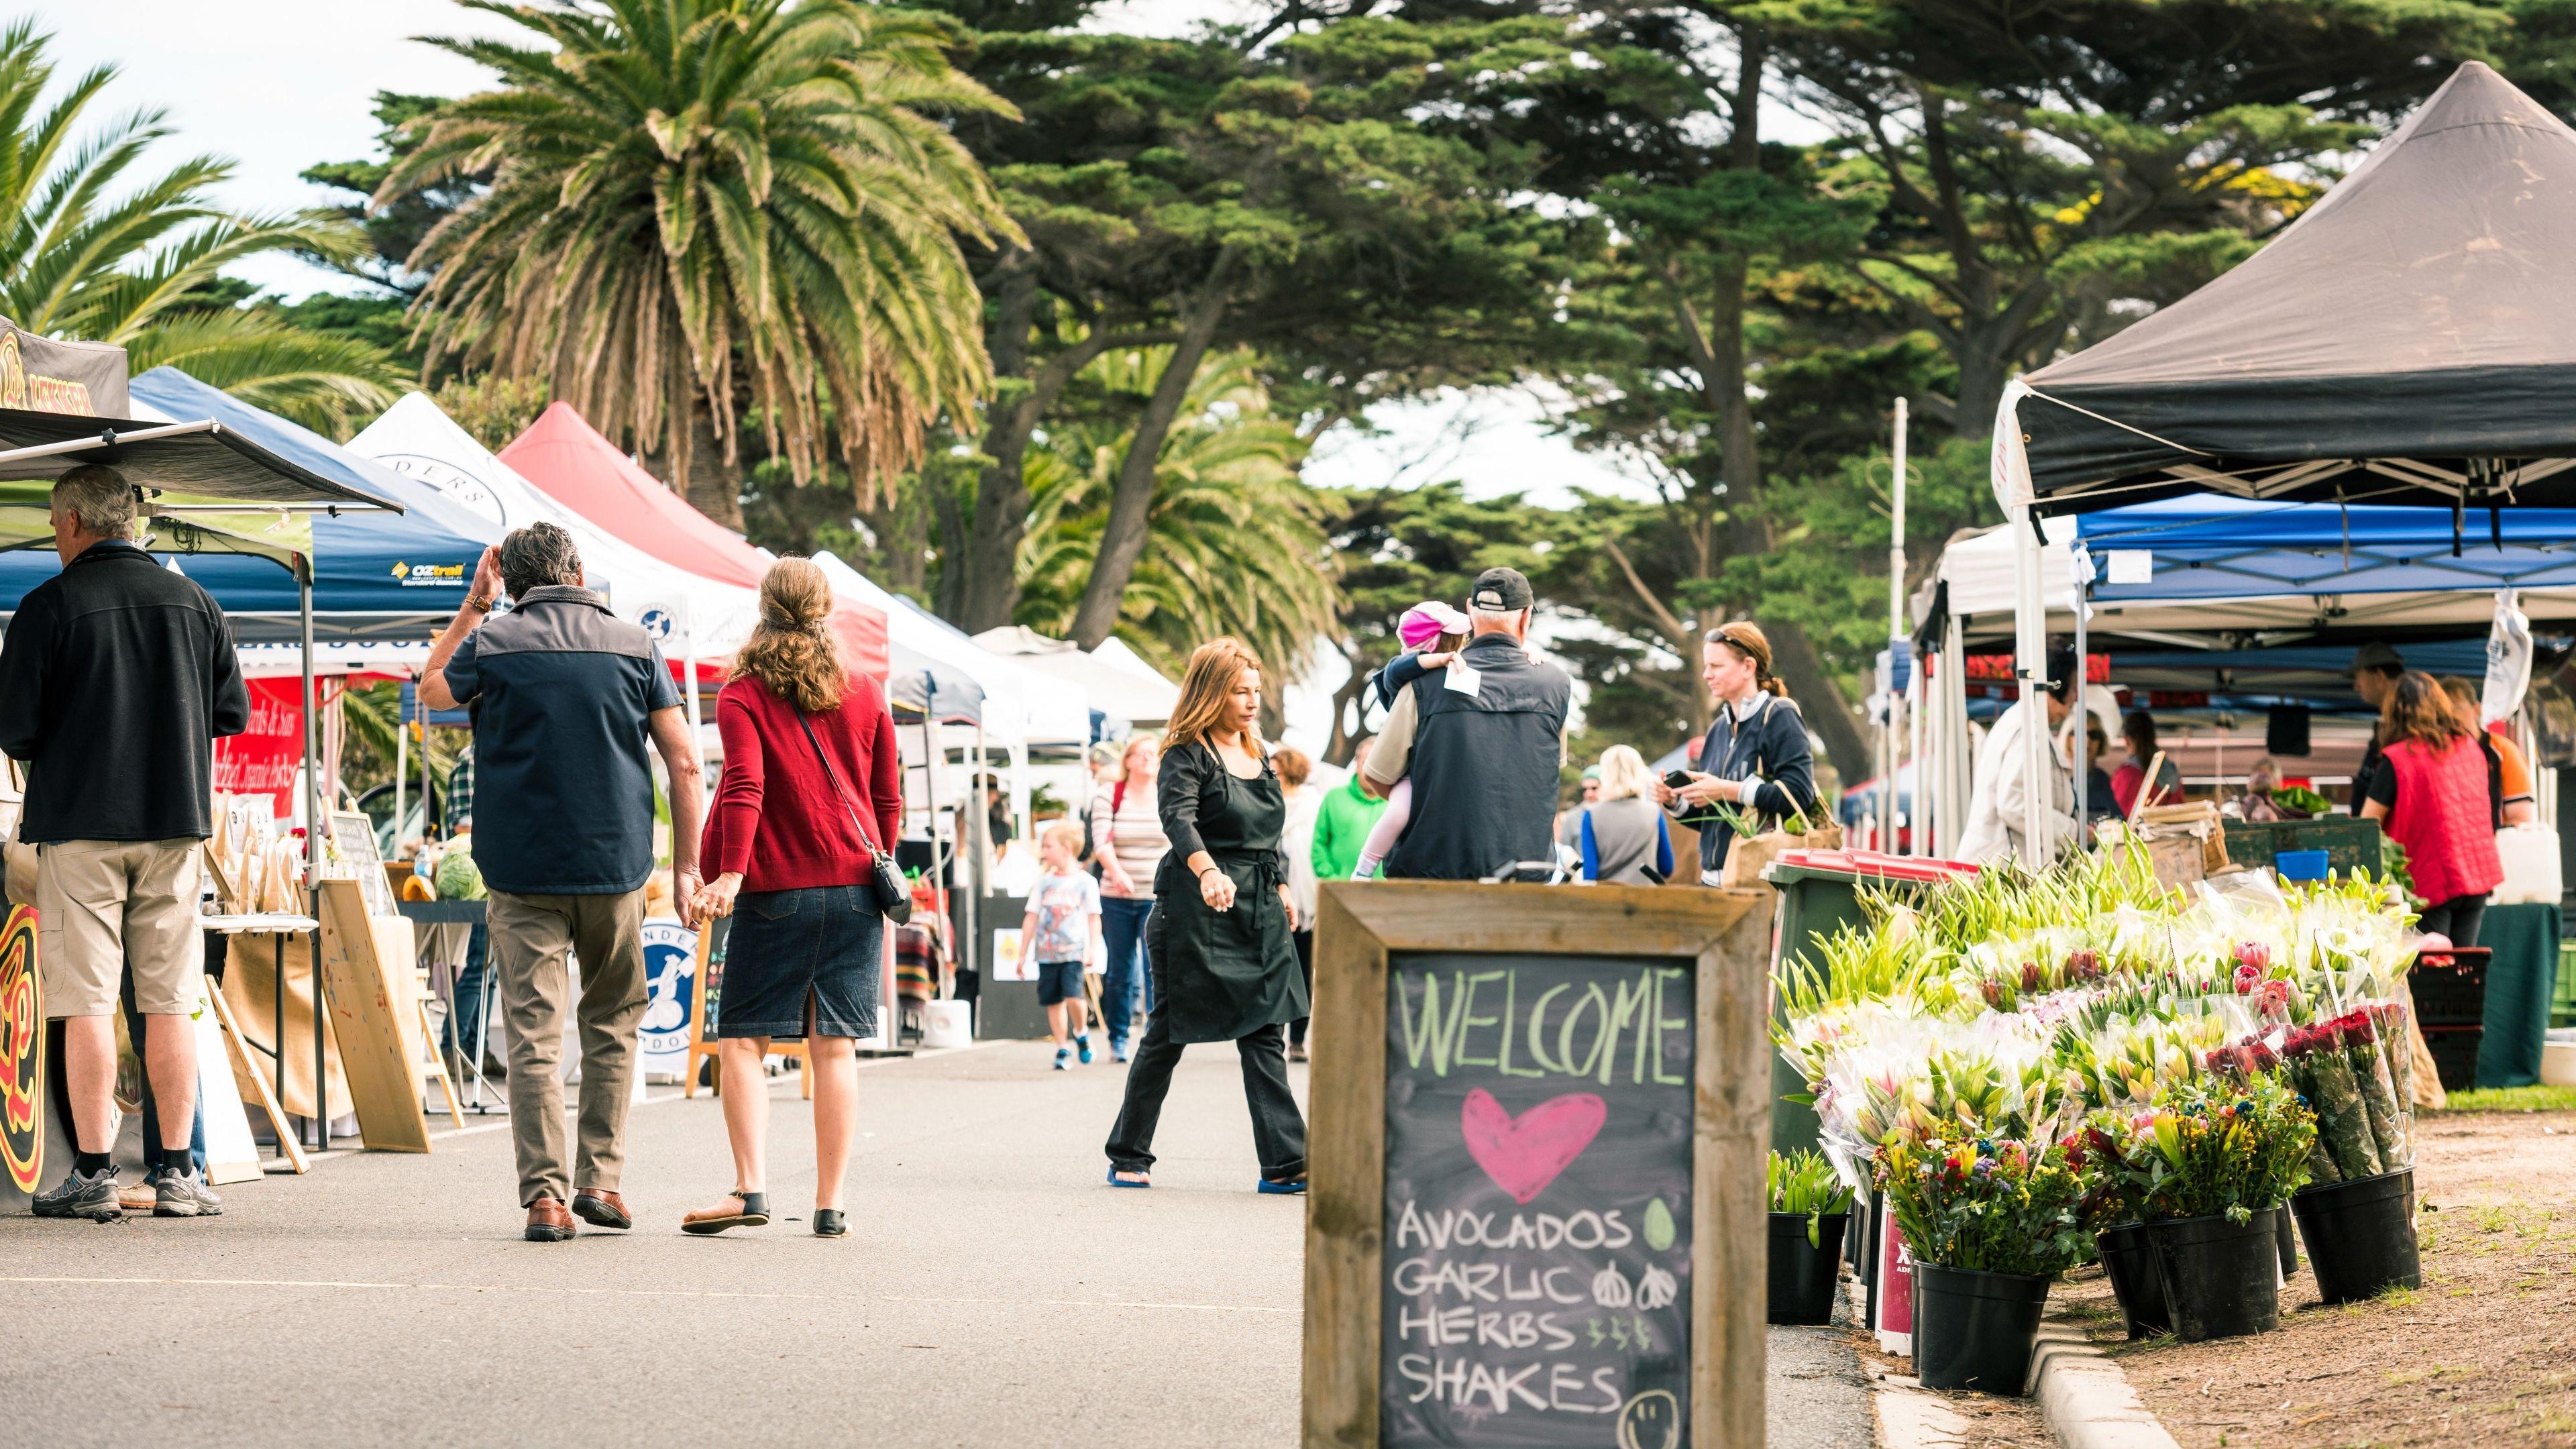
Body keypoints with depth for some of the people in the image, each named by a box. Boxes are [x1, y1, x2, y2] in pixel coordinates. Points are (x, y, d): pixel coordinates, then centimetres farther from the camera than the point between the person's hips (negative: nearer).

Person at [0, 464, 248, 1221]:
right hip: (174, 819, 4)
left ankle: (92, 1174, -1)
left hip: (78, 821, -3)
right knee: (170, 1002, 6)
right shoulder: (193, 601, 6)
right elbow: (232, 712, 10)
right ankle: (176, 1172, 6)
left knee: (86, 1003, 0)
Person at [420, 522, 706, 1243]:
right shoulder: (634, 646, 3)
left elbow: (431, 690, 23)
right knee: (613, 1022, 16)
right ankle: (601, 1178, 12)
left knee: (534, 1034, -1)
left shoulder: (492, 642, 0)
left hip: (522, 871, -1)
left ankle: (545, 1193, -8)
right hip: (615, 868, 1)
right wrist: (687, 867, 7)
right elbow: (684, 763, 1)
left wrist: (474, 605, 22)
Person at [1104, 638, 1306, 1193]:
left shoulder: (1259, 755, 15)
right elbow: (1179, 818, -26)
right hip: (1195, 913, -6)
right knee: (1169, 1033, 3)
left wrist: (1280, 887, 21)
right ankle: (1129, 1157, 16)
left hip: (1259, 915, 6)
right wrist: (1207, 871, -43)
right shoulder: (1187, 756, -9)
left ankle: (1284, 1163, -8)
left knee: (1265, 1033, -3)